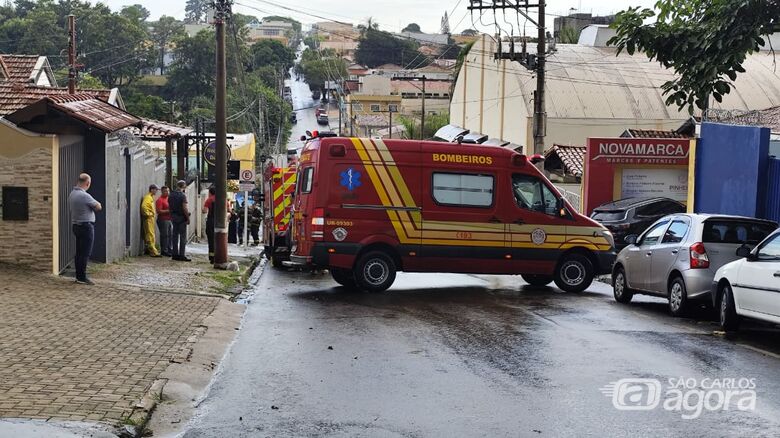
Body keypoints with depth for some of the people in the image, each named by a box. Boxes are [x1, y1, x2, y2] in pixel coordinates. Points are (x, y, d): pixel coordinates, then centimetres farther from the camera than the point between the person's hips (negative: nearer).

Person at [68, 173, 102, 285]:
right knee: (85, 253, -5)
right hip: (86, 226, -9)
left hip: (76, 225, 9)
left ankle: (78, 276, 17)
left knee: (79, 252, 13)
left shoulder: (72, 194, 8)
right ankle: (82, 277, -3)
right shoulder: (84, 196, -20)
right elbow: (98, 207, -11)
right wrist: (97, 203, 10)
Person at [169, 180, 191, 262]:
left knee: (175, 236, 11)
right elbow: (185, 208, -17)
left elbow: (170, 207, 13)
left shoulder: (171, 195, 8)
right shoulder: (183, 195, -14)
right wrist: (188, 218, -10)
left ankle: (175, 254, 12)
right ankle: (182, 255, -6)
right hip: (181, 218, -7)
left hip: (174, 217, 7)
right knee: (183, 237, -3)